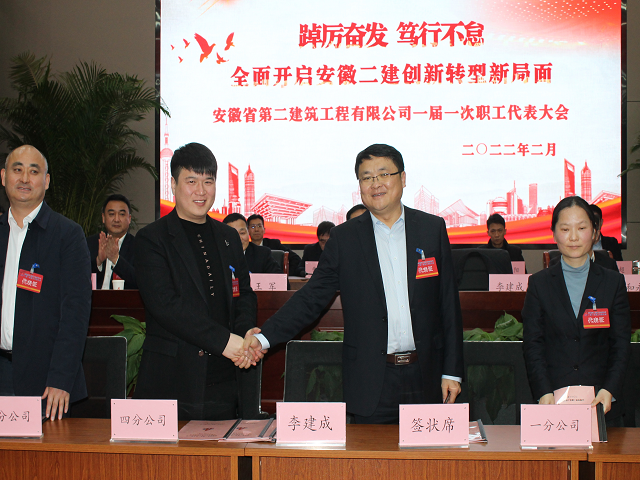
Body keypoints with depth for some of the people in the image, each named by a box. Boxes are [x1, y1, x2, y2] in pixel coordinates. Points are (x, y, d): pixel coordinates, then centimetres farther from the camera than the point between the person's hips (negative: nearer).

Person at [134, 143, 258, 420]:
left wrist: (244, 336, -6)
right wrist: (223, 340, -18)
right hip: (170, 381, -4)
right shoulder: (151, 239, -3)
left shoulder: (229, 238, 15)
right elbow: (164, 304, -14)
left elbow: (244, 294, 16)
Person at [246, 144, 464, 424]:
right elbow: (312, 298, 2)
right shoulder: (344, 238, 4)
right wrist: (265, 337, -10)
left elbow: (449, 304, 6)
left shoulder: (432, 229, 5)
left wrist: (452, 371, 3)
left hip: (425, 379, 1)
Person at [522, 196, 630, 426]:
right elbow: (533, 345, 1)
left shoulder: (613, 282, 8)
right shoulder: (539, 283, 6)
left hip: (602, 400, 1)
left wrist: (609, 390, -13)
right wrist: (544, 392, -14)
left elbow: (620, 344, 3)